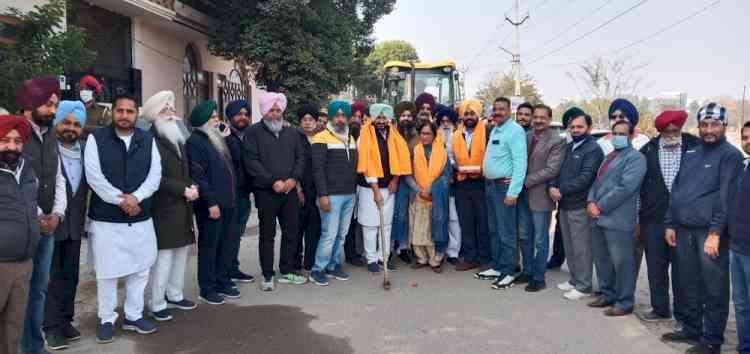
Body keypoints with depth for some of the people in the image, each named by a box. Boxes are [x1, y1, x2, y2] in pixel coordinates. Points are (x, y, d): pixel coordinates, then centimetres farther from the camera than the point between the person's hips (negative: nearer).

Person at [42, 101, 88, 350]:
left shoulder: (85, 151, 6)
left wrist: (84, 220, 8)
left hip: (74, 225, 5)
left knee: (70, 276, 12)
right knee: (51, 277, 3)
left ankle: (65, 321, 23)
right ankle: (52, 327, 10)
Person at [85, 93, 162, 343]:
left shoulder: (148, 140, 6)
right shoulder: (96, 138, -2)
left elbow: (155, 174, -1)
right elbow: (93, 175, -10)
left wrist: (135, 197, -16)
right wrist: (121, 200, -16)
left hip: (141, 218, 3)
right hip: (106, 219, -3)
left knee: (140, 268, 10)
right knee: (107, 271, 4)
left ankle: (134, 316, 25)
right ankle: (106, 319, 20)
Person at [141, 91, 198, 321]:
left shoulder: (178, 138, 16)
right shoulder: (150, 140, -11)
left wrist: (192, 186, 5)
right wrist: (184, 190, -15)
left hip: (182, 206, 8)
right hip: (163, 208, -8)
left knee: (181, 251, 12)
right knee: (164, 256, -5)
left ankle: (174, 294, 25)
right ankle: (157, 304, 6)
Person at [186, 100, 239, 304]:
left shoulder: (217, 138, 17)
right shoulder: (195, 141, -10)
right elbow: (198, 176, -18)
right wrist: (211, 202, -20)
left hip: (228, 202, 8)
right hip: (211, 205, -8)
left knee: (229, 244, 13)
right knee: (209, 247, 2)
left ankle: (223, 283, 26)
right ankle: (207, 290, 13)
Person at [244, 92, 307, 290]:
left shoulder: (291, 133, 15)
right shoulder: (254, 132, -1)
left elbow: (300, 157, 11)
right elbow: (252, 162, -10)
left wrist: (293, 179, -6)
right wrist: (273, 182, -14)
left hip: (290, 190, 5)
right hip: (266, 192, -4)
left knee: (292, 233, 9)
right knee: (267, 235, 4)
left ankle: (287, 272, 21)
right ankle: (268, 276, 12)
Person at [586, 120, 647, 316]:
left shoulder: (635, 157, -6)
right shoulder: (609, 157, 21)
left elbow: (625, 187, -17)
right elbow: (596, 181, 18)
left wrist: (601, 207, -16)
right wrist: (591, 202, -2)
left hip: (618, 220, -8)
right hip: (598, 218, 8)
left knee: (621, 263, -1)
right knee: (601, 260, 15)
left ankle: (624, 302, 11)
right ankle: (607, 295, 29)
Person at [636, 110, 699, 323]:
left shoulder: (694, 147, -2)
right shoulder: (647, 151, 3)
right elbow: (638, 186, 7)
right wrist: (637, 219, 7)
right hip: (653, 219, 2)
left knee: (681, 268, 6)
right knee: (656, 267, 10)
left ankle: (682, 313, 19)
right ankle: (660, 309, 25)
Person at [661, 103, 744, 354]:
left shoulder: (730, 155, -4)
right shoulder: (690, 155, 16)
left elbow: (726, 196, -12)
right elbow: (676, 190, 18)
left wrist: (715, 233, -19)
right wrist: (670, 224, 12)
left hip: (710, 232, -6)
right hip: (684, 230, 6)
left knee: (713, 289, 0)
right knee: (688, 284, 14)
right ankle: (692, 328, 27)